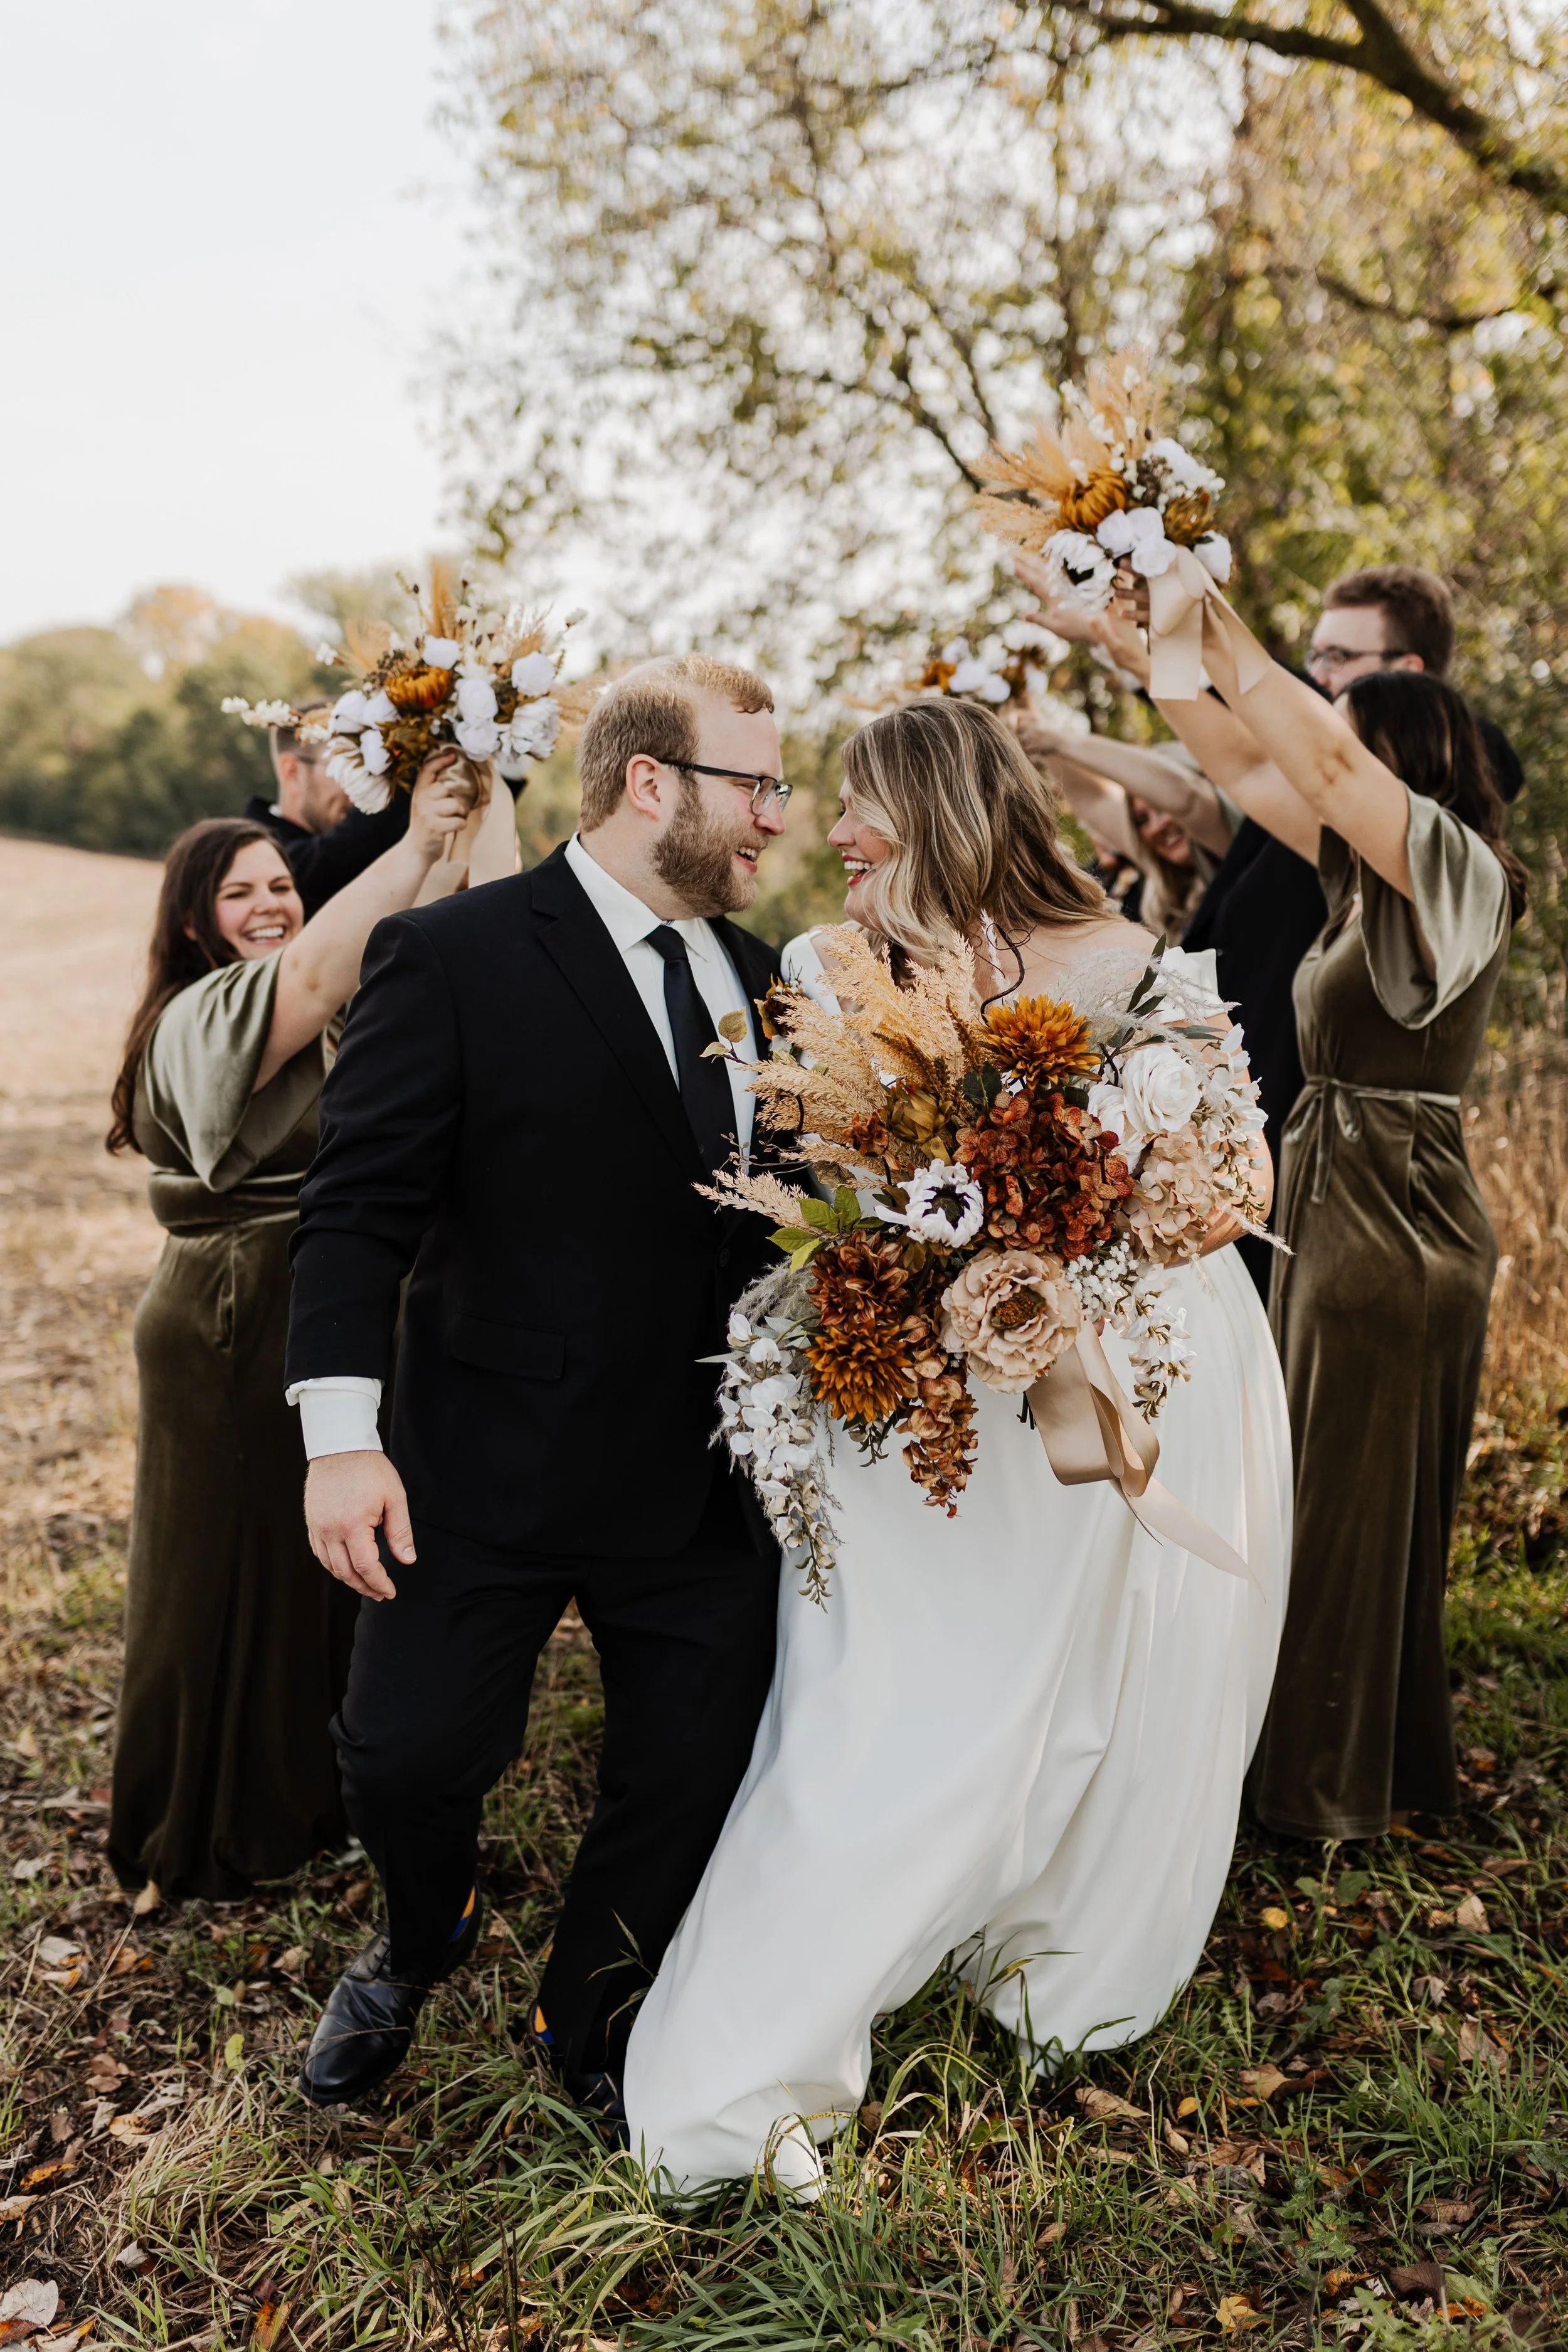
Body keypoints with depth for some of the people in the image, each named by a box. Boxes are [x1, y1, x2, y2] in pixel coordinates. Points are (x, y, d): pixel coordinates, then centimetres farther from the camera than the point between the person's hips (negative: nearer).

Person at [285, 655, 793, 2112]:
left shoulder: (758, 977, 8)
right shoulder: (453, 957, -9)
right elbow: (359, 1210, -12)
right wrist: (344, 1434, -20)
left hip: (706, 1482, 5)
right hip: (494, 1472, -4)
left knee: (692, 1782, 11)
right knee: (406, 1757, 5)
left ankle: (586, 2021, 40)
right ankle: (421, 1944, 42)